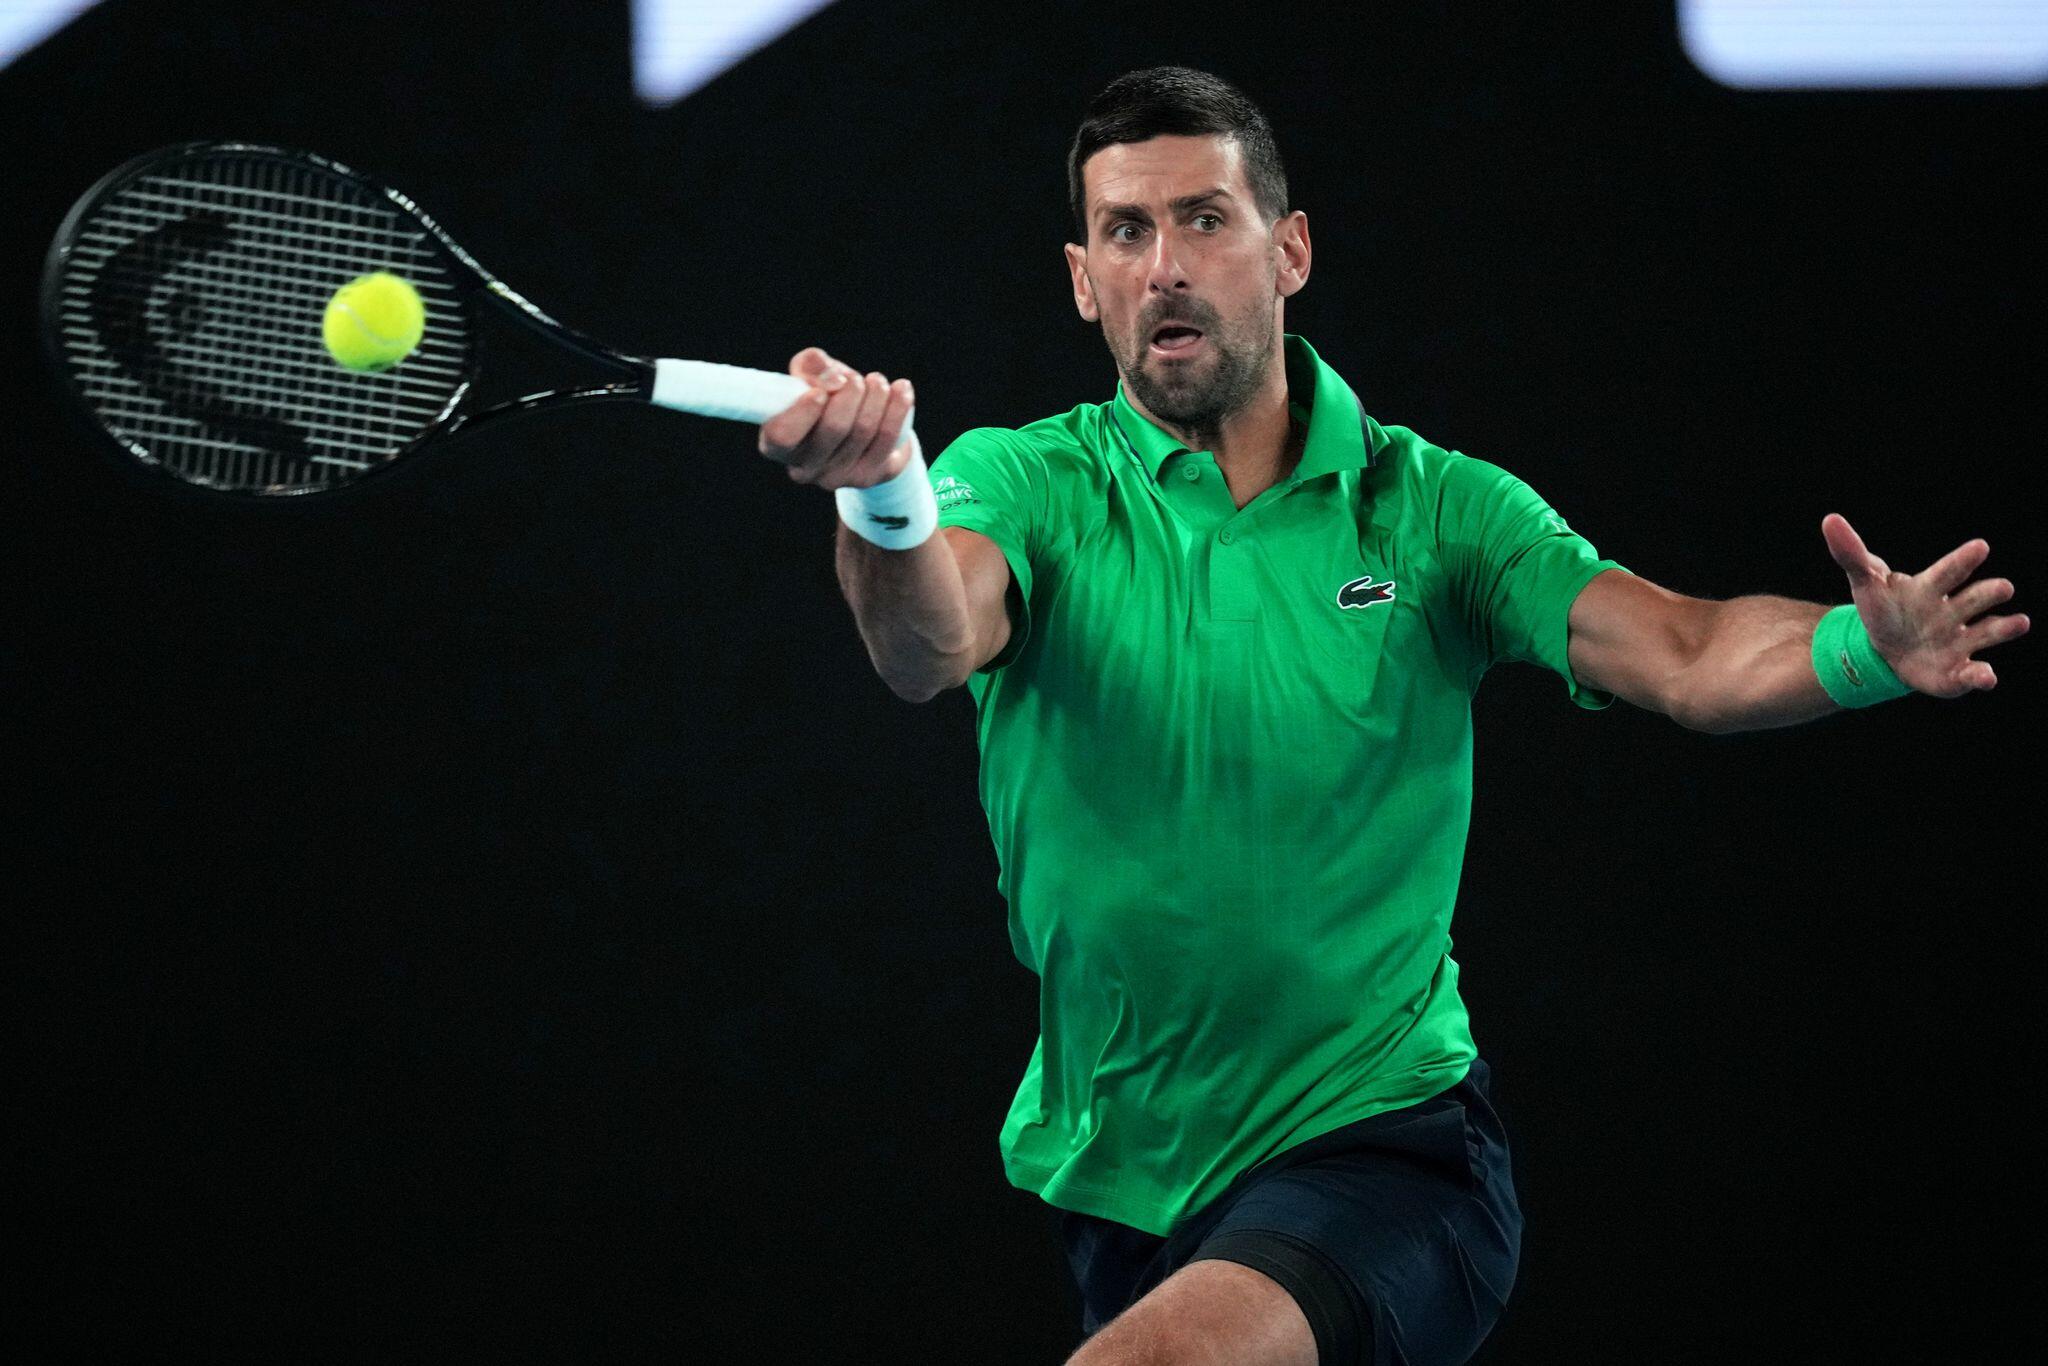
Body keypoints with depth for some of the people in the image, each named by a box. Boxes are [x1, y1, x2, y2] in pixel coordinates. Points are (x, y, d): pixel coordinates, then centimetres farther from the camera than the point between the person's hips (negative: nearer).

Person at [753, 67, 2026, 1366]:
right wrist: (886, 502, -48)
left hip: (1383, 1148, -3)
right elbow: (933, 645, -23)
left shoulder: (1433, 507, -1)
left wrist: (1862, 648, -34)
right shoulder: (1024, 483, -2)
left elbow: (1687, 657, -11)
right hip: (1117, 1186, 3)